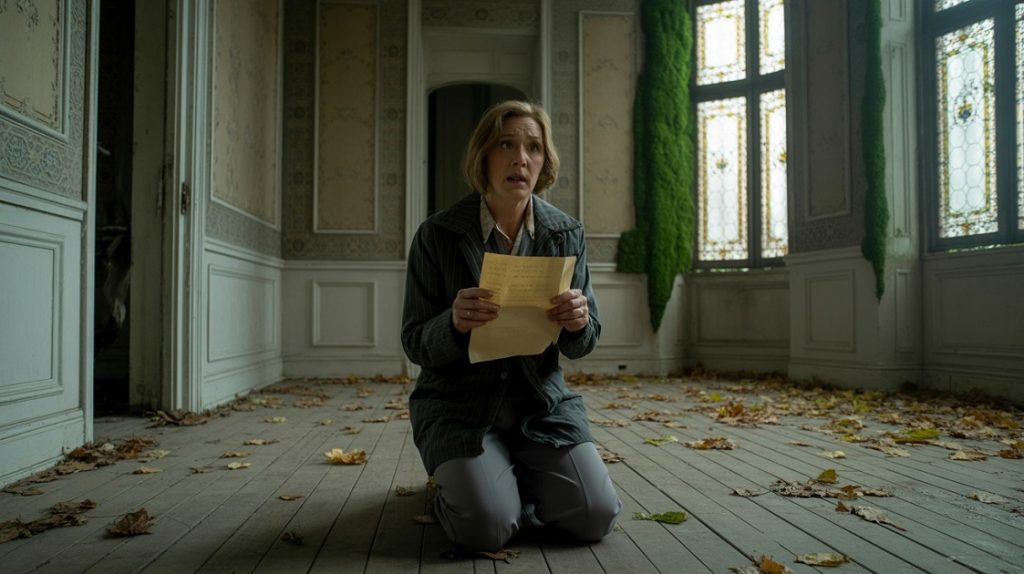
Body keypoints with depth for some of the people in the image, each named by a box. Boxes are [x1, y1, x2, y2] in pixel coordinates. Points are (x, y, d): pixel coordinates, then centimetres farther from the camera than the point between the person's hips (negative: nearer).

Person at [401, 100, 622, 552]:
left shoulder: (566, 234, -1)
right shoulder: (437, 236, -9)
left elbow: (581, 344, 4)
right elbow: (415, 344, -6)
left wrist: (578, 324, -22)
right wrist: (454, 324, -29)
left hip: (541, 401, 3)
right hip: (458, 405, -2)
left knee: (595, 517, -12)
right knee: (486, 527, -21)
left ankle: (519, 479, 19)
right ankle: (457, 480, 15)